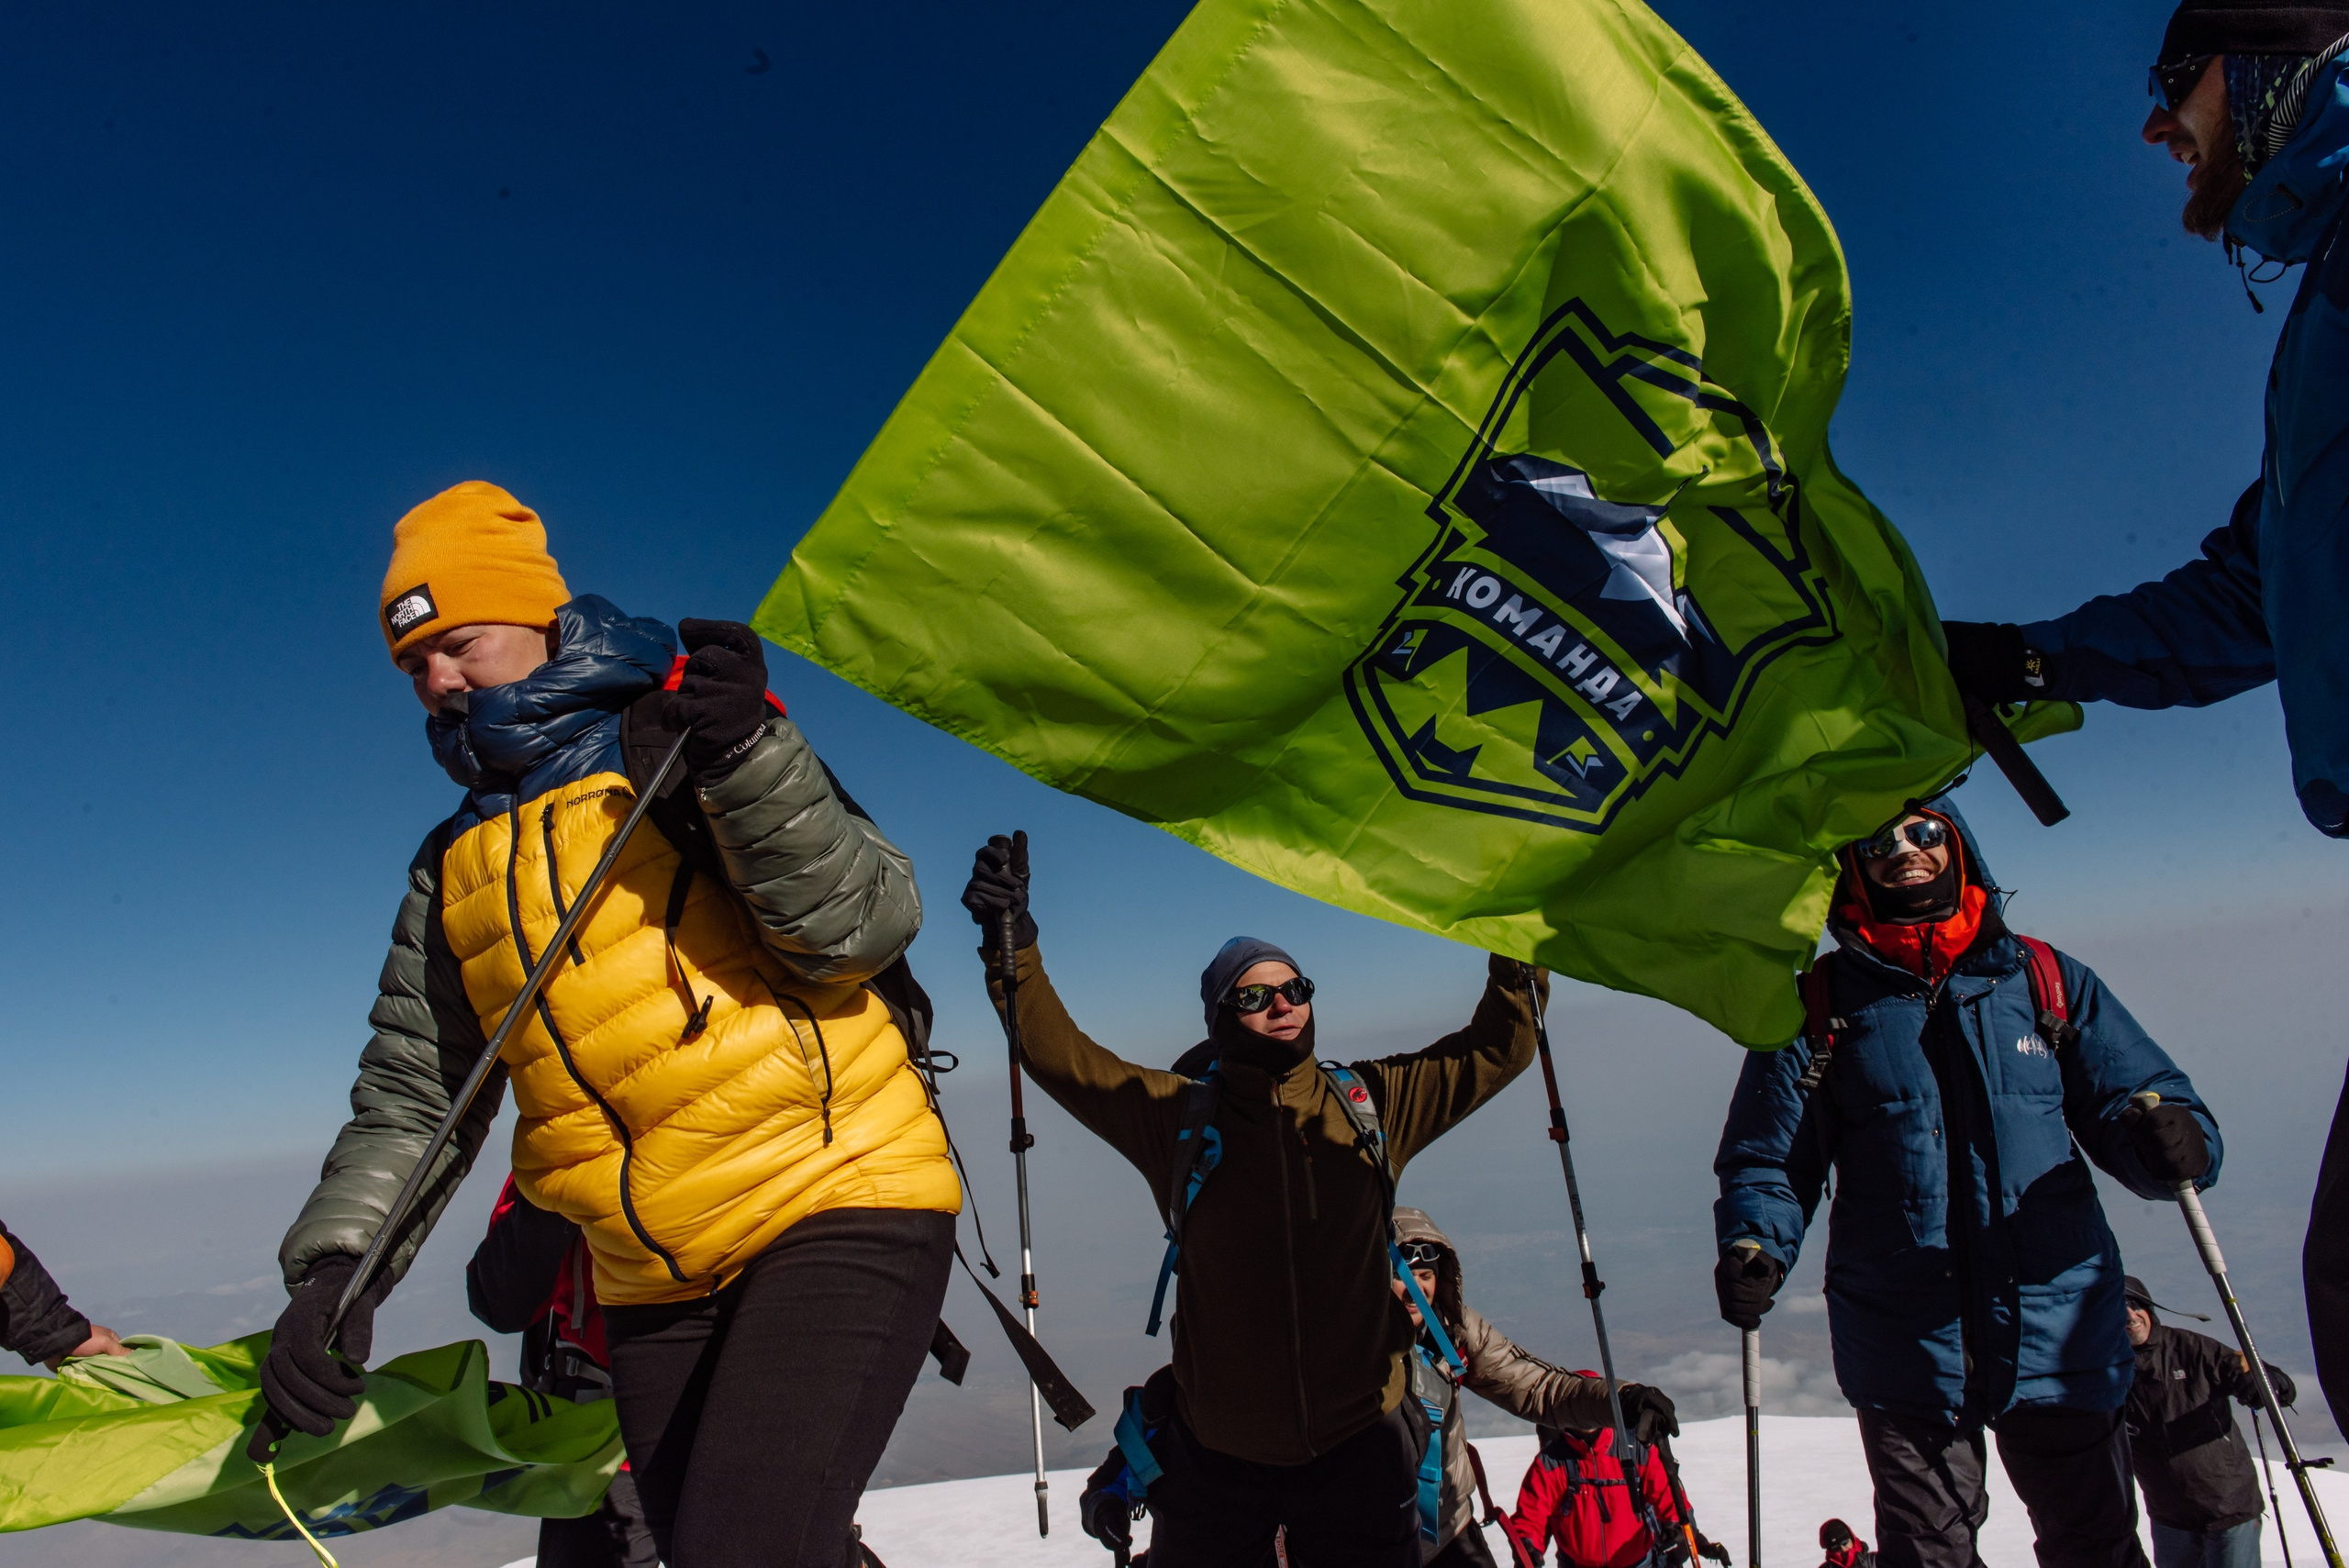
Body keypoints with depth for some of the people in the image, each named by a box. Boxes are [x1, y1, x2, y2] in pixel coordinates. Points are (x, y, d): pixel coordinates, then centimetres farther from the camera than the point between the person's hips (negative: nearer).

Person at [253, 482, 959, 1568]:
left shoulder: (685, 754, -1)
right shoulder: (455, 870, 15)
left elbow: (864, 927, -11)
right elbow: (412, 1095, 16)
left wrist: (747, 763, -23)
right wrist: (333, 1272, 1)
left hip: (839, 1198, -6)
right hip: (653, 1285, 7)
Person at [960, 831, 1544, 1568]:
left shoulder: (1372, 1102, 2)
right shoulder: (1177, 1114, -3)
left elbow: (1495, 1049, 7)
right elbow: (1059, 1054, -7)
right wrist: (1013, 942, -18)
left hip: (1361, 1445, 1)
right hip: (1218, 1453, 0)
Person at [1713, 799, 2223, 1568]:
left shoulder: (2047, 980, 8)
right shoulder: (1817, 1007, 3)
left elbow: (2137, 1094, 7)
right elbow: (1769, 1159, 5)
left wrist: (2165, 1137, -16)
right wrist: (1754, 1247, -13)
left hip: (2060, 1336, 1)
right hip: (1905, 1352, -1)